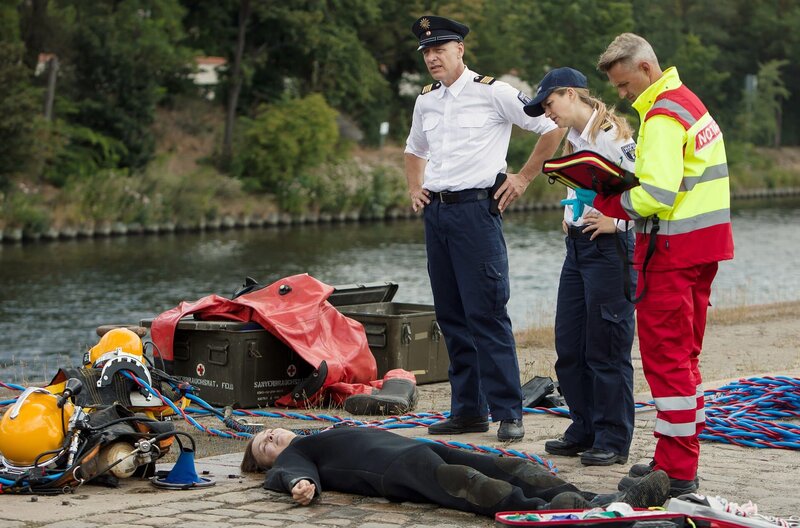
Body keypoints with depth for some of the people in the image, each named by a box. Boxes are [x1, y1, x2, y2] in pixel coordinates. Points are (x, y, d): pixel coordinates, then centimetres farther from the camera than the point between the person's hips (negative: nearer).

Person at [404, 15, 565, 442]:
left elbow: (553, 128, -2)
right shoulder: (425, 102, 14)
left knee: (487, 315, -10)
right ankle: (467, 410, 15)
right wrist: (415, 189, 17)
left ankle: (508, 413, -5)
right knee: (451, 316, 8)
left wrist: (523, 178, -2)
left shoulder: (493, 93, -5)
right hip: (435, 213, 7)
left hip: (475, 210, -7)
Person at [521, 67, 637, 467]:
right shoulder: (574, 139, 15)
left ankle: (613, 440, 6)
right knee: (569, 345, 11)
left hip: (609, 247, -9)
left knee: (606, 348, -3)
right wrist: (570, 214, 14)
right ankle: (585, 431, 22)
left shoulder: (612, 135, -13)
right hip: (577, 246, 9)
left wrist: (616, 223, -21)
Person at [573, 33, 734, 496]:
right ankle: (684, 458, 22)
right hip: (705, 246, 10)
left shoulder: (662, 117, -17)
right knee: (685, 355, 16)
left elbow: (655, 198, -25)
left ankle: (675, 471, -2)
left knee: (665, 358, -5)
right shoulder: (688, 101, 15)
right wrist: (623, 189, 6)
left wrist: (606, 203, -10)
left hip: (673, 250, -10)